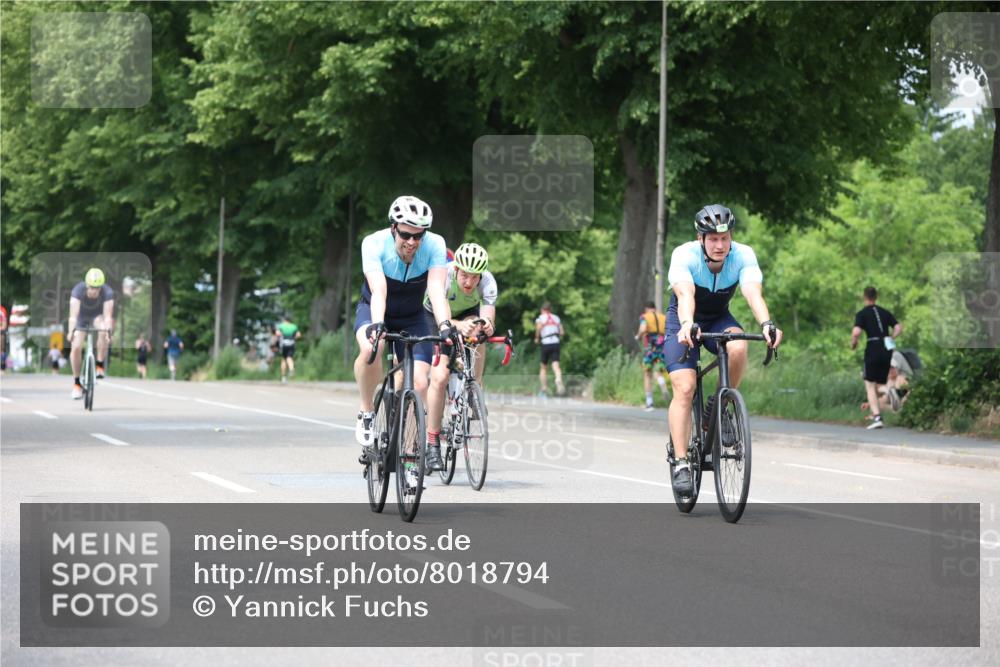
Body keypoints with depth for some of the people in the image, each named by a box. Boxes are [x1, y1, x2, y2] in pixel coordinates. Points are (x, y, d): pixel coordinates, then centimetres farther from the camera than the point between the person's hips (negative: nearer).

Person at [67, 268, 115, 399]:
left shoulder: (107, 292, -32)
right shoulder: (78, 290, -33)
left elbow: (108, 316, -40)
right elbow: (73, 315, -42)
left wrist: (108, 330, -58)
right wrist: (71, 331, -58)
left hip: (97, 316, 0)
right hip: (82, 317, 0)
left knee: (103, 330, -34)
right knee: (76, 347, -17)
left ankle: (100, 366, -21)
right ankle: (77, 383, -1)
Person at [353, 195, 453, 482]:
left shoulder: (435, 245, -25)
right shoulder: (374, 244, -29)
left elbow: (437, 291, -36)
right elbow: (378, 290, -40)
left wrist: (444, 325, -53)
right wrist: (376, 324, -57)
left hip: (412, 318, 2)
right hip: (375, 312, -2)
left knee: (419, 383, -15)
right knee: (371, 348, -37)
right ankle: (367, 412, -13)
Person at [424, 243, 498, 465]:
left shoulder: (487, 282, -30)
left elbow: (489, 317, -39)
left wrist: (487, 324, -62)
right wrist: (459, 326, -64)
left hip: (468, 313, 3)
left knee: (476, 329, -32)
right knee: (440, 378, -20)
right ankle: (432, 442, -9)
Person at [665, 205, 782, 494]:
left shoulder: (743, 256, -22)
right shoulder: (684, 255, -27)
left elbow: (753, 293, -38)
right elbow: (685, 294, -43)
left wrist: (766, 323, -58)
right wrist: (686, 325, -64)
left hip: (719, 319, 2)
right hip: (684, 321, -2)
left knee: (738, 348, -33)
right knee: (684, 389, -19)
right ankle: (681, 463, -14)